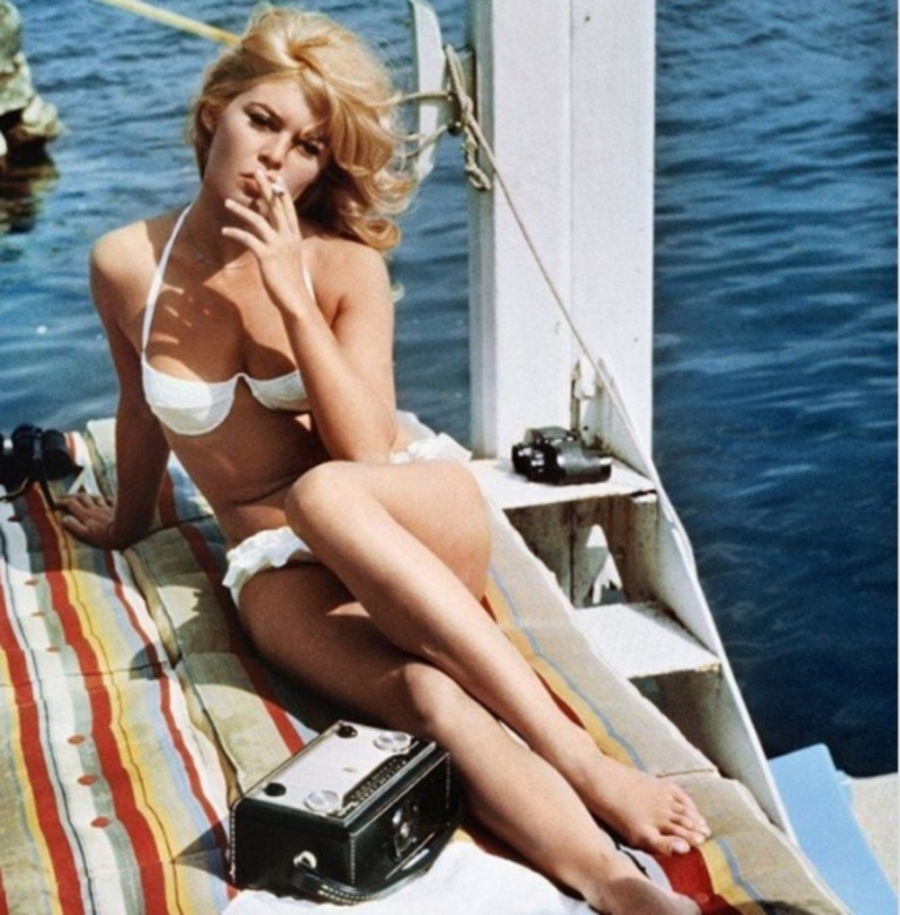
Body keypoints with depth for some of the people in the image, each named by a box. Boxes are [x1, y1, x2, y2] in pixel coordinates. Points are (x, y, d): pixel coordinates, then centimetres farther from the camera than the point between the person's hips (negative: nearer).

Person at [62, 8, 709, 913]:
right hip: (281, 566, 1)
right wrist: (127, 520, 33)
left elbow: (369, 456, -14)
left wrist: (293, 299, -20)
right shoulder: (126, 266, -1)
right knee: (428, 698, -34)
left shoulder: (344, 265, -6)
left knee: (322, 494, -41)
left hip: (417, 521, -1)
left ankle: (577, 754, -41)